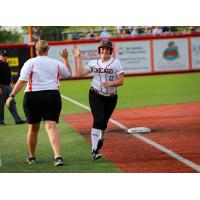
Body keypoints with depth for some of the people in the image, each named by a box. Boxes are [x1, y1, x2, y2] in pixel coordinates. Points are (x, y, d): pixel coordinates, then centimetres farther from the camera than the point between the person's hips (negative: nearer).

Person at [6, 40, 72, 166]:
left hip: (33, 97, -1)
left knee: (33, 128, 14)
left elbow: (22, 81, -10)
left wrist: (12, 95, -9)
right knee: (51, 127, -7)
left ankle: (32, 157, 28)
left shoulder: (30, 63, 0)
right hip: (53, 96, 1)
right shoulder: (56, 63, 9)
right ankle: (58, 156, -24)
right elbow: (69, 74, 26)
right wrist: (65, 59, 34)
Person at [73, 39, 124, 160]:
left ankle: (100, 140, 39)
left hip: (111, 97, 0)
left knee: (104, 122, 8)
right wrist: (78, 58, -4)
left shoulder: (116, 62, -1)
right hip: (96, 96, 0)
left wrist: (111, 84, -25)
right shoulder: (94, 63, 7)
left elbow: (121, 81, -7)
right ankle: (95, 150, -21)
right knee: (98, 120, -16)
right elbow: (80, 73, -2)